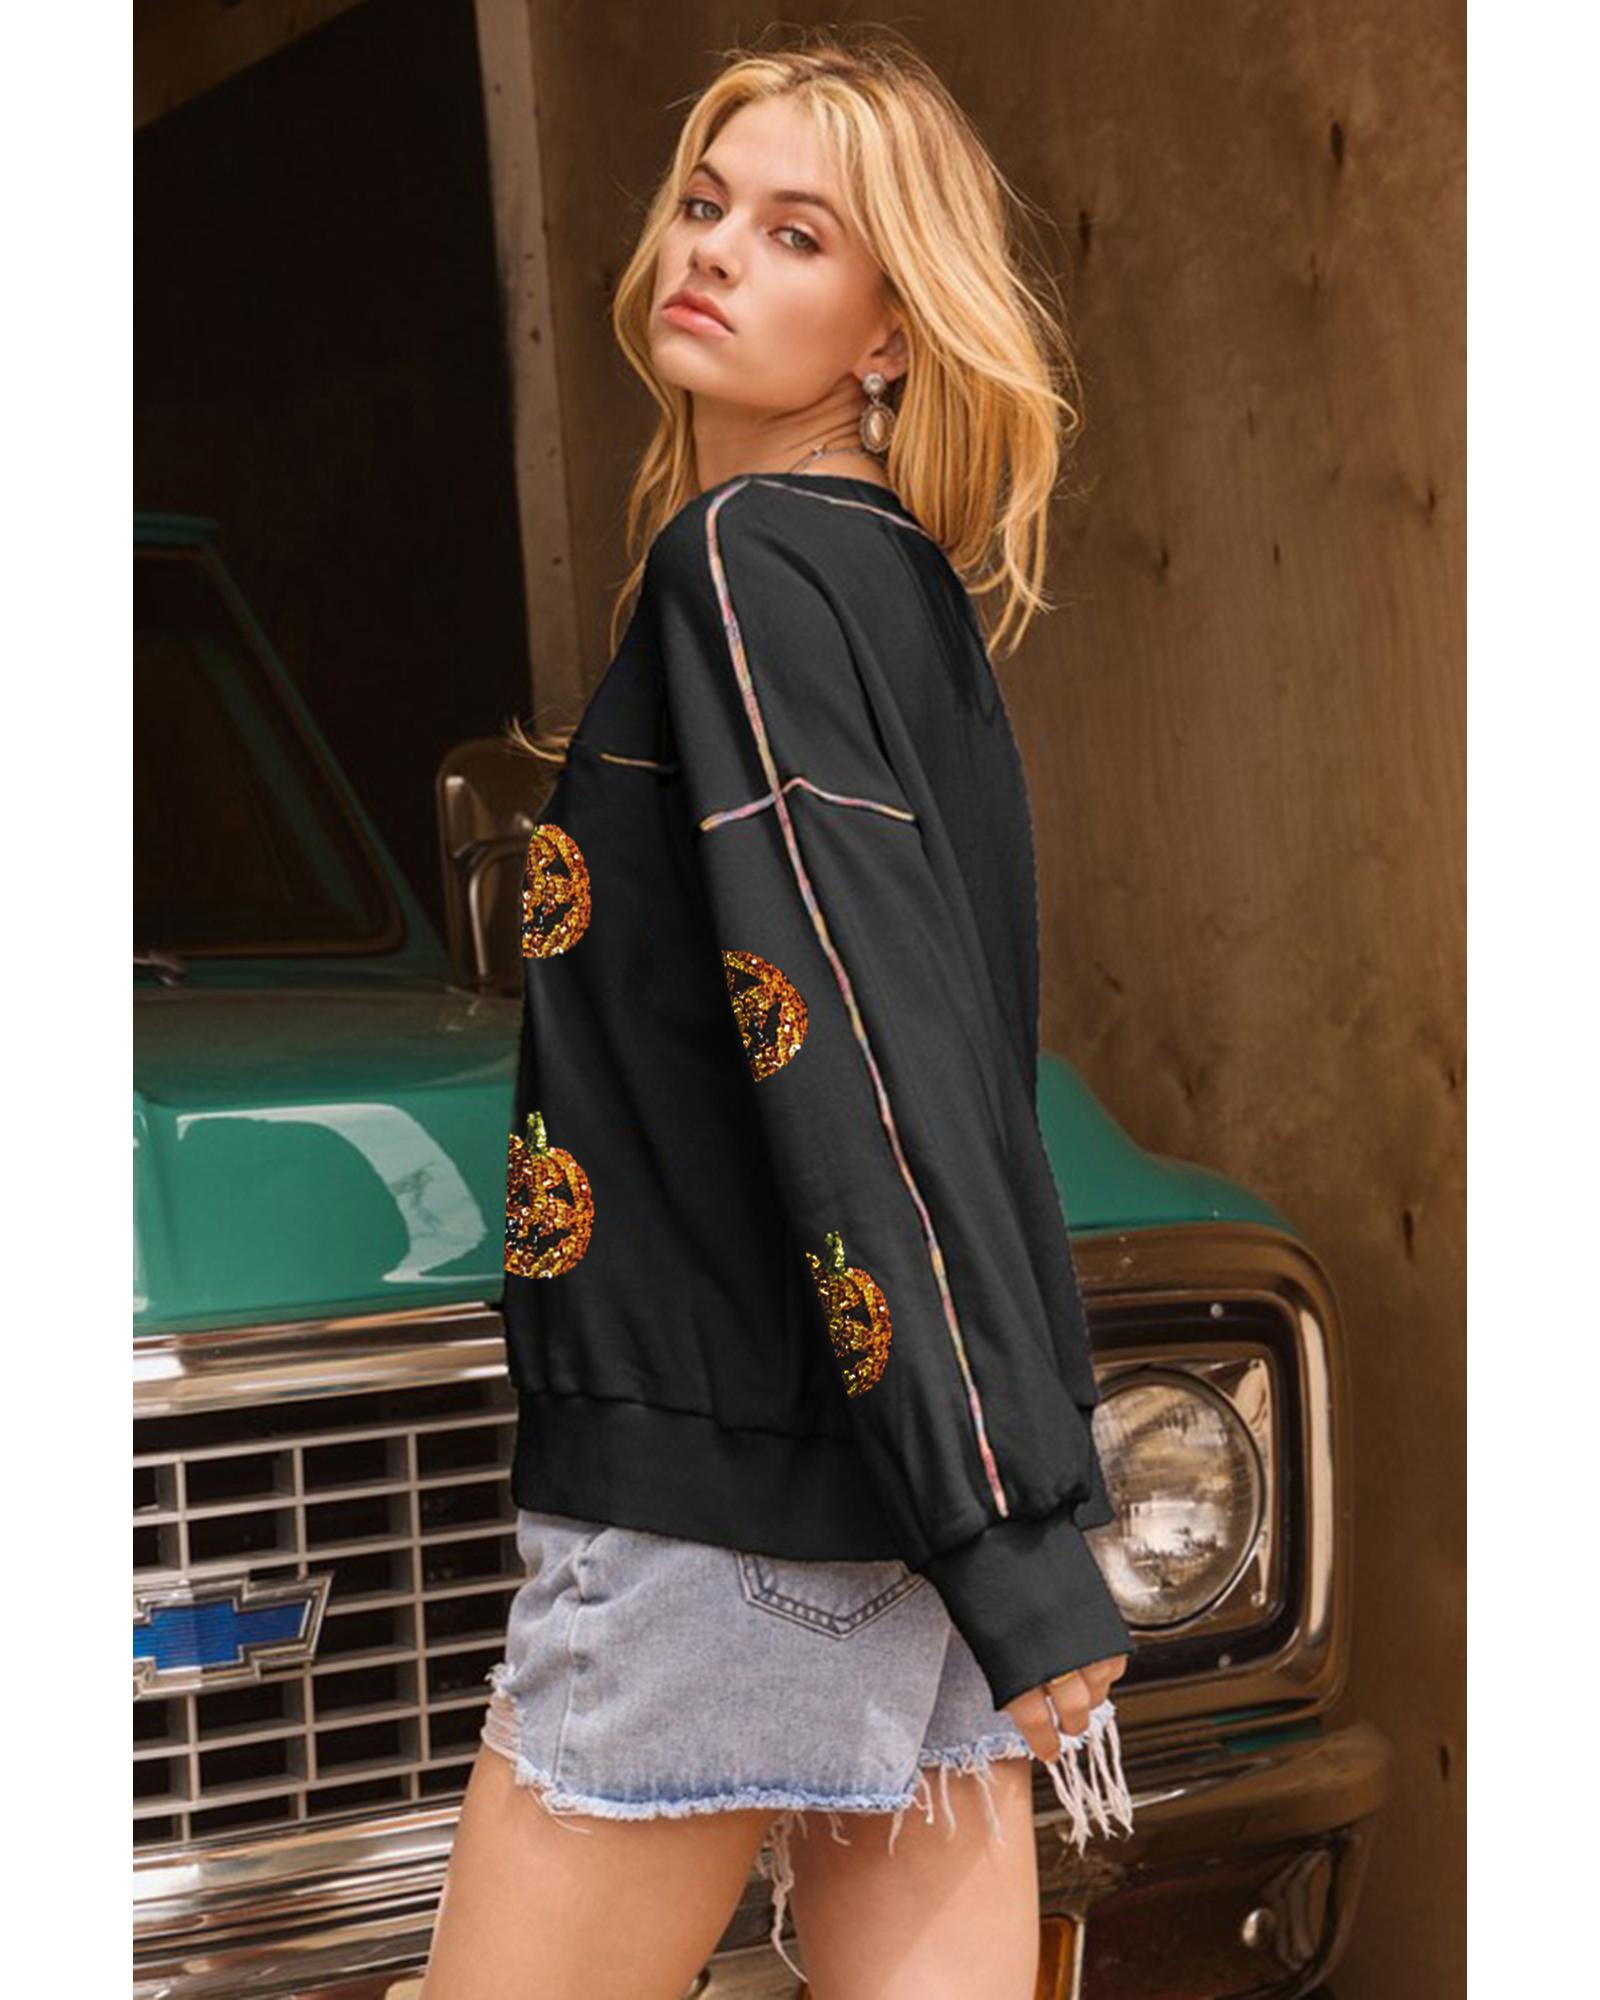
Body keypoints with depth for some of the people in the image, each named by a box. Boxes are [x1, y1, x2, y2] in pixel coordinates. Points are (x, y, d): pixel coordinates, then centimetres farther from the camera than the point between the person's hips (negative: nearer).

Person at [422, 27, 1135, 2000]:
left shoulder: (748, 562, -13)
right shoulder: (901, 582, 15)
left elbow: (865, 1069, -20)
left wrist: (1017, 1560, -23)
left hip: (731, 1489, -9)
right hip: (917, 1479, 9)